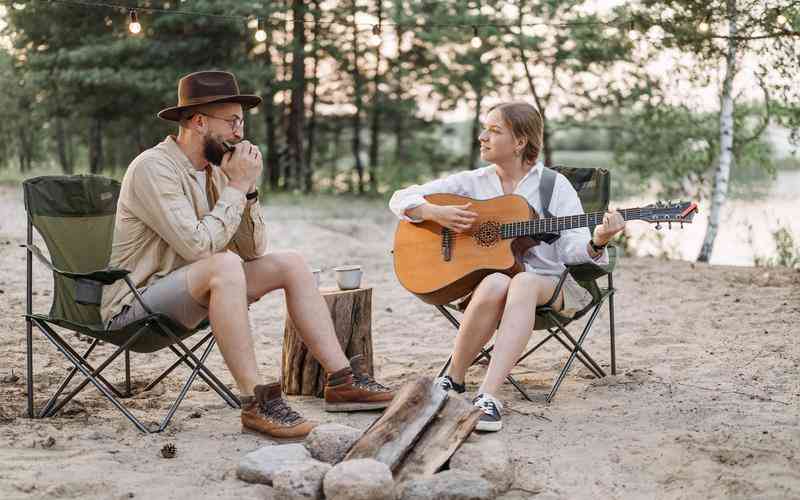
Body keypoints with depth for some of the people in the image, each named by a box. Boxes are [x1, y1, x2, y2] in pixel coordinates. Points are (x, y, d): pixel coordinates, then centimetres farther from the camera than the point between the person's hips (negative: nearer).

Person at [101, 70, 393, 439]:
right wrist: (236, 186, -20)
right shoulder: (154, 168, -19)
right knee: (224, 266, -35)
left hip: (188, 294, 9)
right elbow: (199, 246, -29)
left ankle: (341, 381, -2)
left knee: (289, 264, 1)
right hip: (133, 303, -9)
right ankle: (256, 402, -32)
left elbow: (253, 250, 5)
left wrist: (247, 188, -8)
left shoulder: (213, 169, 7)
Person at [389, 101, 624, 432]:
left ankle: (488, 396, -46)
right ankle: (453, 380, -21)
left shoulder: (555, 186, 4)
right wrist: (436, 213, -10)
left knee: (523, 283, -38)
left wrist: (596, 243, -28)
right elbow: (401, 199, 9)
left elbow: (572, 249, -6)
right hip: (483, 280, 1)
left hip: (548, 284, -1)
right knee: (495, 284, -36)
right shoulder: (472, 183, 9)